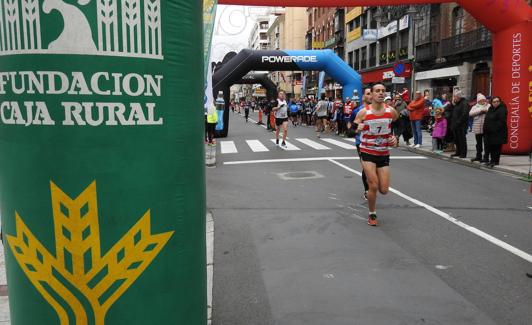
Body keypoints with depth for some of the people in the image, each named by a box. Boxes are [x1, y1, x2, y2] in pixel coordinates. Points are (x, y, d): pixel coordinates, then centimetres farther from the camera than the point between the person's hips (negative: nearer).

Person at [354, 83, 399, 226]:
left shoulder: (391, 111, -4)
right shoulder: (363, 112, -11)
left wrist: (395, 138, 0)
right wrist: (357, 128, -25)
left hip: (384, 154, 3)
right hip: (367, 153, -3)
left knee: (384, 190, 2)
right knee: (373, 186, -9)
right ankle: (372, 214, 15)